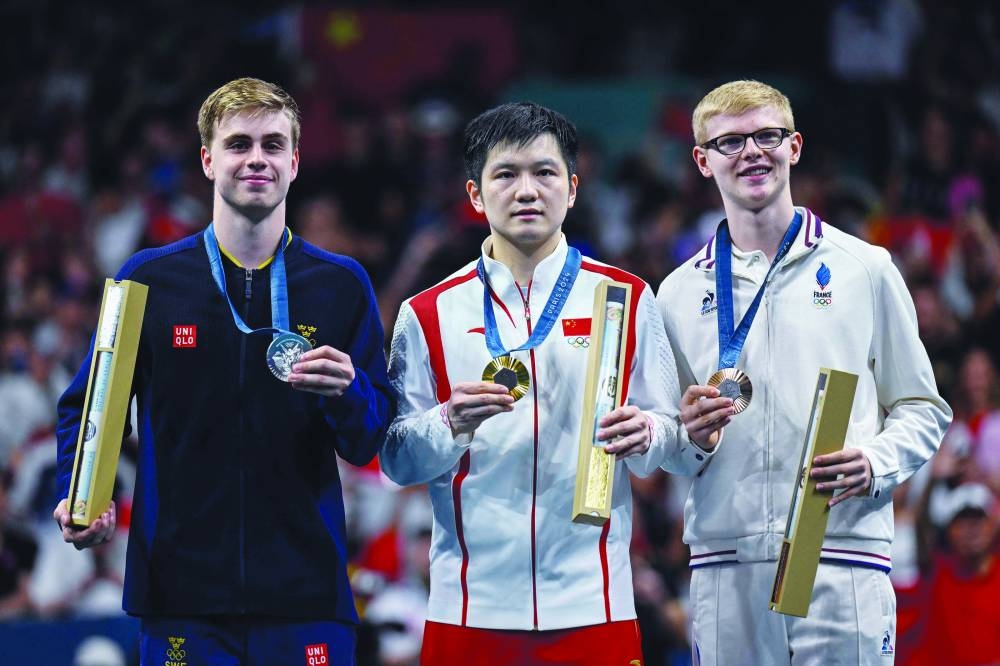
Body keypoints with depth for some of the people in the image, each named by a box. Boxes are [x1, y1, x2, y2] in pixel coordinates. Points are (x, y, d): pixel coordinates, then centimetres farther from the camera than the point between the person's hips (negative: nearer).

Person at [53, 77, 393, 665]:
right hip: (182, 595, 0)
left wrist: (348, 391, -16)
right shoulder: (149, 280, 5)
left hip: (305, 597, 0)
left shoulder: (342, 285, 6)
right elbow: (85, 408, 12)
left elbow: (367, 445, 5)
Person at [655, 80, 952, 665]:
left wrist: (876, 463, -11)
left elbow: (923, 409, 9)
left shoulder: (866, 268, 8)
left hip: (843, 556, -2)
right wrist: (691, 437, -5)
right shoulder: (680, 293, 14)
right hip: (724, 564, 2)